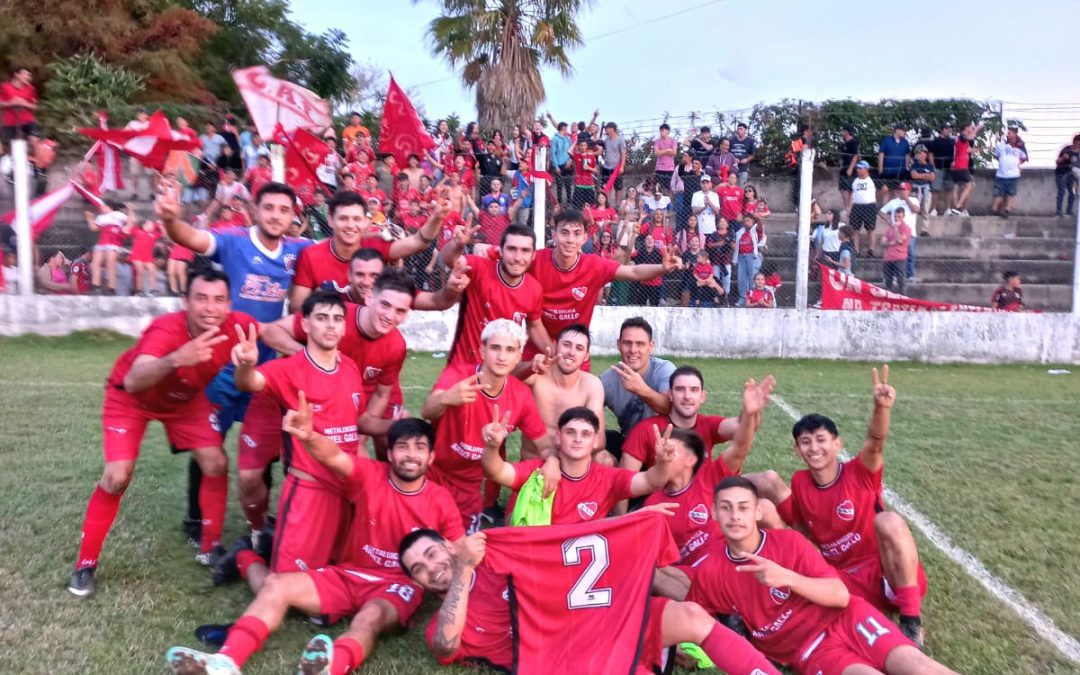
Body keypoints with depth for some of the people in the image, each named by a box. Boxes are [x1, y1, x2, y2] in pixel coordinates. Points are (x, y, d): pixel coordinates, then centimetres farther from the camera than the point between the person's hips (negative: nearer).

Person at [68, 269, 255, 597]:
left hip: (185, 398, 5)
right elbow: (132, 382, -59)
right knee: (117, 476, -15)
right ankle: (85, 564, 6)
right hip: (131, 397, -4)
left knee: (216, 463, -5)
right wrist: (176, 359, -77)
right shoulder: (166, 330, -43)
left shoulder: (237, 325, -29)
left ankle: (210, 550, 13)